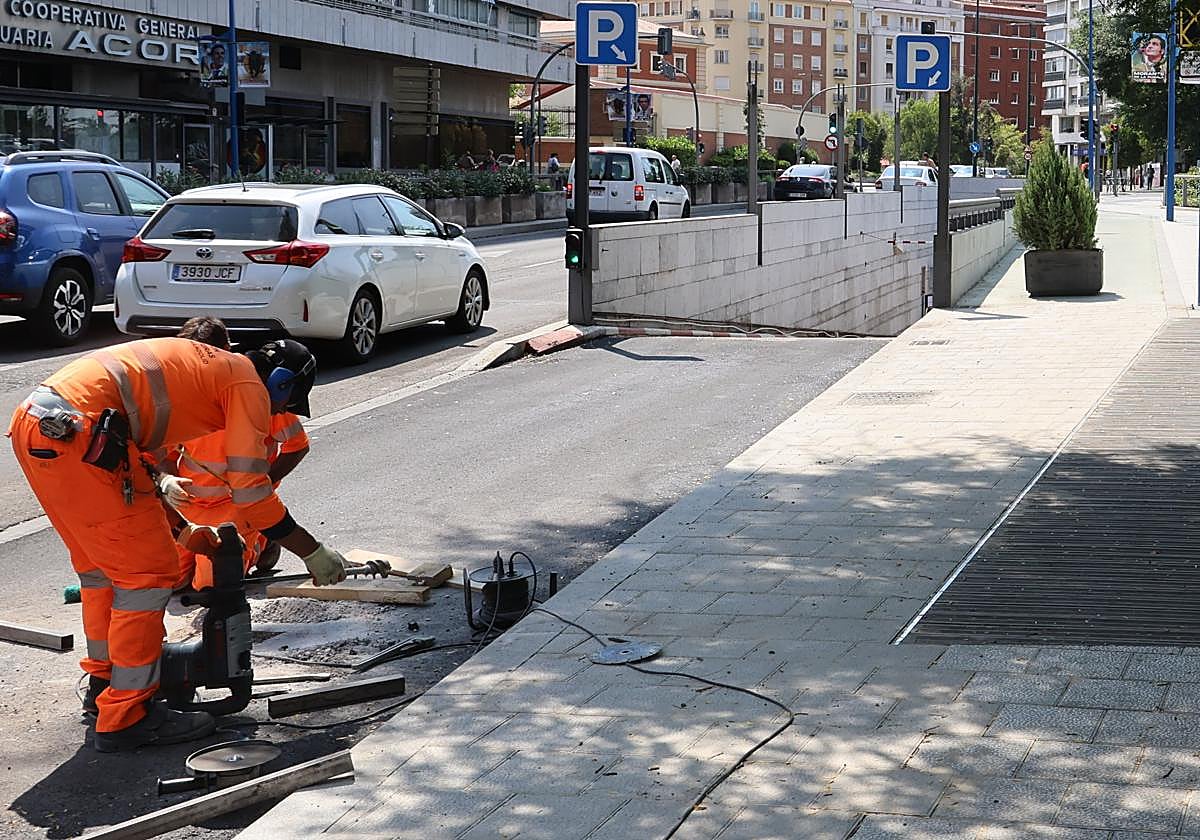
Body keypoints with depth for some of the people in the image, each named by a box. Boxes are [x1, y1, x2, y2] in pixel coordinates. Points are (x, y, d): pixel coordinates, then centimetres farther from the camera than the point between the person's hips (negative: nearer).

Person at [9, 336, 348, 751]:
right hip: (75, 434, -10)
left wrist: (181, 530, 43)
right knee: (149, 573, 0)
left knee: (102, 567, 25)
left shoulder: (204, 364, 30)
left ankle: (104, 682, 41)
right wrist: (314, 554, 6)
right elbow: (250, 490, -4)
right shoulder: (248, 384, 3)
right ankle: (126, 716, 6)